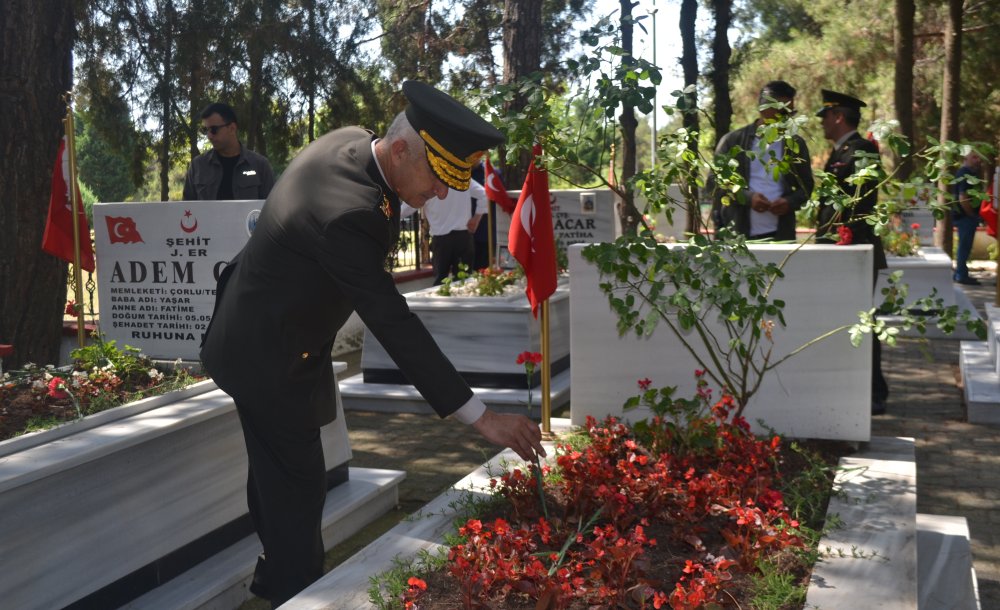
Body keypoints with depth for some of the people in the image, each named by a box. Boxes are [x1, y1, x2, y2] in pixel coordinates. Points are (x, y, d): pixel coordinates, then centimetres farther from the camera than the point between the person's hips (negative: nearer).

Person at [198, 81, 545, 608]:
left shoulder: (351, 140, -8)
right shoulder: (346, 214, -37)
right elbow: (393, 323, -37)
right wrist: (480, 417, -35)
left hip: (255, 337, 10)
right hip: (270, 360, -10)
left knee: (274, 473, 22)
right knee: (297, 489, 0)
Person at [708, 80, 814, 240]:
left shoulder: (796, 144, 11)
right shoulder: (733, 141, 3)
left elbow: (806, 185, 15)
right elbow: (714, 181, 1)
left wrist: (790, 202, -7)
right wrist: (747, 197, -13)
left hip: (781, 235, 2)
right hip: (738, 234, -2)